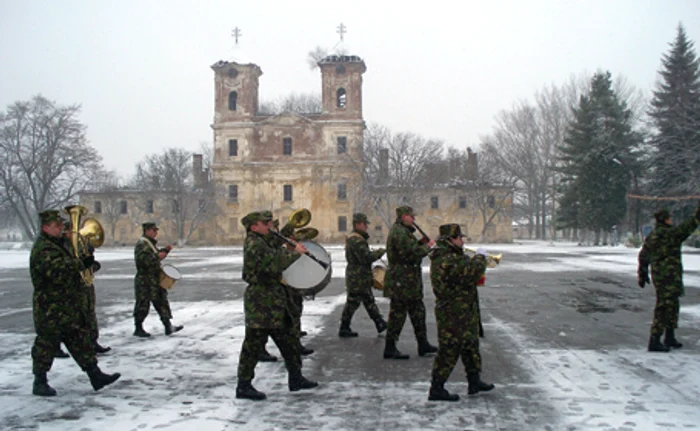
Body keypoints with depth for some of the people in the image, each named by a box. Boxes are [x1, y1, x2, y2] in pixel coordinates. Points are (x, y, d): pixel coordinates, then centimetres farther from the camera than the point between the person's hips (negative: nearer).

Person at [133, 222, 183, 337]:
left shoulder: (151, 243, 17)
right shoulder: (141, 244, -14)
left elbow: (156, 256, 28)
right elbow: (141, 259, -27)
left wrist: (165, 250, 12)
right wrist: (157, 256, -25)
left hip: (155, 280, 10)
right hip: (145, 281, -10)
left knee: (162, 302, 9)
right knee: (143, 304, -1)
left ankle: (168, 326, 11)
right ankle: (138, 329, 9)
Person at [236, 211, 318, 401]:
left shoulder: (263, 243, 16)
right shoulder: (254, 245, -17)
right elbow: (273, 265, -26)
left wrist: (287, 250, 9)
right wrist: (295, 253, -18)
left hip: (274, 302, 11)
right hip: (261, 302, -11)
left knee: (289, 339, 15)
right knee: (254, 344, -3)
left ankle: (296, 378, 25)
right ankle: (243, 386, 6)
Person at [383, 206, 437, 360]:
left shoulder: (403, 231, 17)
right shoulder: (399, 232, -19)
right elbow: (412, 254, -24)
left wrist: (421, 243, 6)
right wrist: (427, 246, -10)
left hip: (410, 281, 11)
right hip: (401, 281, -11)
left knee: (418, 311, 16)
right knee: (398, 313, -4)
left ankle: (423, 344, 24)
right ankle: (390, 348, 3)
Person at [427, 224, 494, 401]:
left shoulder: (448, 256, 10)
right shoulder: (448, 260, -25)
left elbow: (464, 269, 21)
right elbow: (473, 272, -27)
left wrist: (476, 259, 6)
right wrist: (480, 257, -10)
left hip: (463, 312, 11)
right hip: (453, 314, -11)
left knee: (470, 345, 21)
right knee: (449, 350, -4)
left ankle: (474, 381, 34)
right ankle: (436, 389, 4)